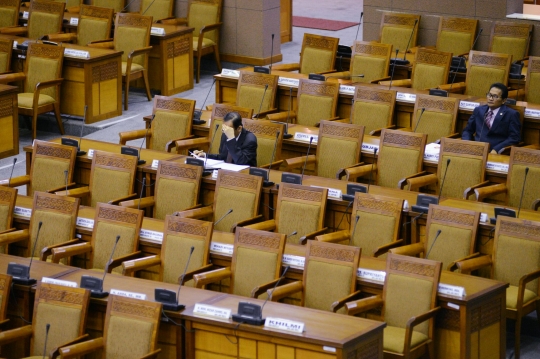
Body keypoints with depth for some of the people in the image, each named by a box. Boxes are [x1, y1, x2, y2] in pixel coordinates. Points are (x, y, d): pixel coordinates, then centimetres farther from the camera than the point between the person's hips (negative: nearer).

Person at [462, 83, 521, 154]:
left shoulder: (511, 114, 3)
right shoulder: (478, 110, 18)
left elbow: (514, 138, -4)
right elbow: (467, 131, 21)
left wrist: (496, 150, -16)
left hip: (493, 152, -4)